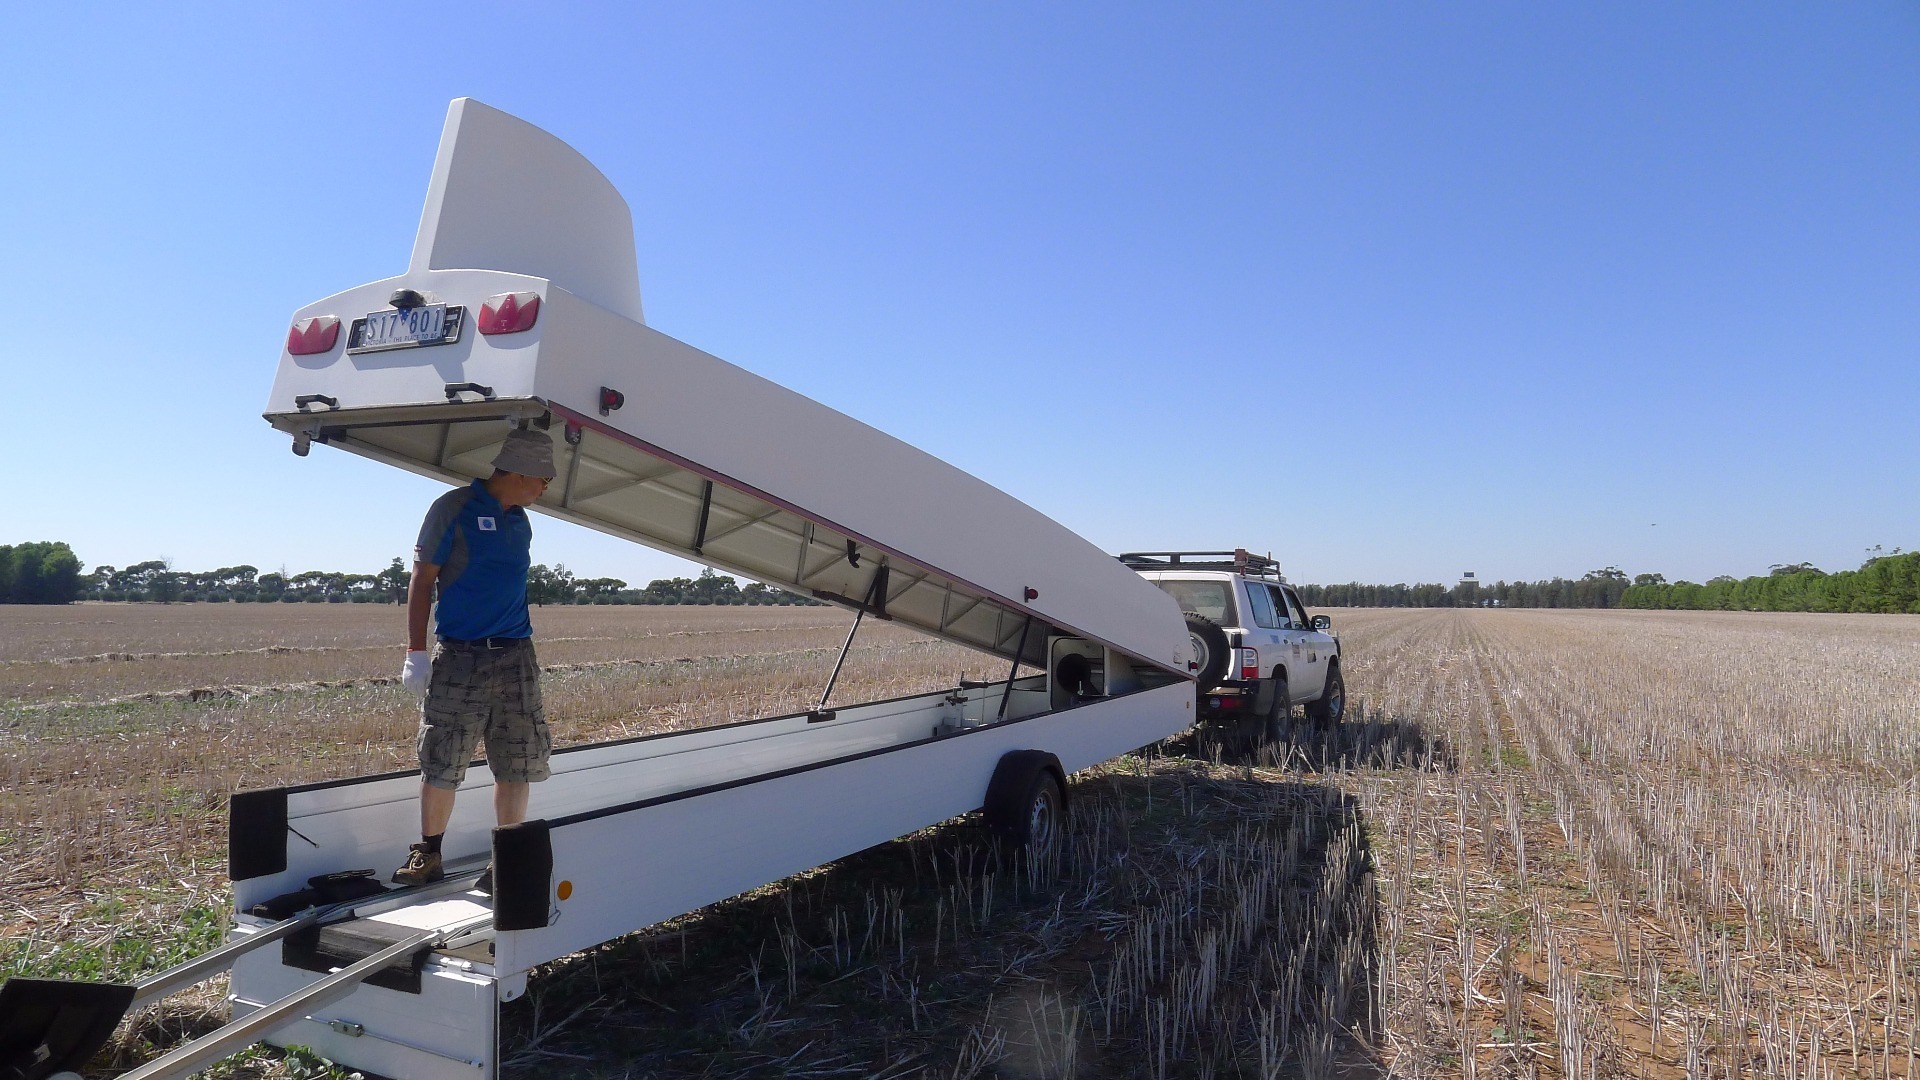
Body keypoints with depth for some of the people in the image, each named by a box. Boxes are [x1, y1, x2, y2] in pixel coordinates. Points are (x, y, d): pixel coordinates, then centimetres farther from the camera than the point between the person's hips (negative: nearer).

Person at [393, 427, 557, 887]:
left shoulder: (520, 522, 14)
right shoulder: (454, 508, -3)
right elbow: (422, 579, -3)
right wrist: (416, 651, -9)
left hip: (516, 658, 5)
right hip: (459, 657, -5)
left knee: (516, 767, 3)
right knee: (440, 766, 2)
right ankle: (427, 857, 20)